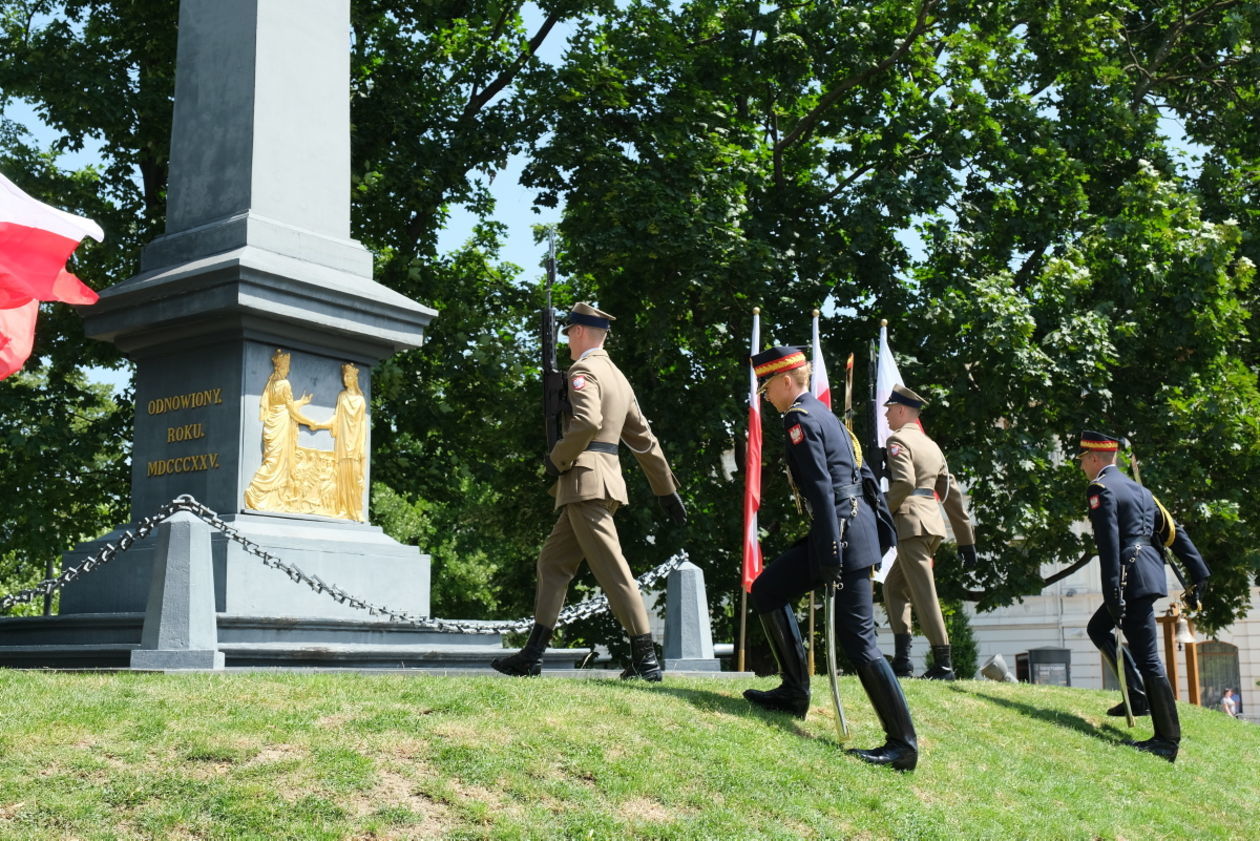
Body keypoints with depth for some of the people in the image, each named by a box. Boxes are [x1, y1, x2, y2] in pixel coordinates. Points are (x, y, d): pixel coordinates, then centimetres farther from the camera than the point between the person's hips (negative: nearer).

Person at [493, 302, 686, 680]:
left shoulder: (584, 370, -8)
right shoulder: (617, 376, 21)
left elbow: (587, 422, -27)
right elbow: (644, 438, 22)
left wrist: (557, 460, -12)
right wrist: (667, 490, 24)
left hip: (586, 479, -10)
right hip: (605, 479, 10)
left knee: (611, 568, -8)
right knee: (553, 562, 12)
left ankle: (645, 659, -6)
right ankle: (532, 654, 14)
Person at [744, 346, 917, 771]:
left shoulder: (800, 419, -10)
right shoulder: (823, 414, 19)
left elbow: (820, 488, -19)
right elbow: (863, 472, 20)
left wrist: (828, 555, -21)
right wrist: (883, 526, 20)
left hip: (842, 532, -10)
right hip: (856, 526, 10)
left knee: (856, 639, -7)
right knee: (766, 590, 14)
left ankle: (902, 744, -3)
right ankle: (795, 691, 15)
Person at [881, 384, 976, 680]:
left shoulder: (898, 440, -4)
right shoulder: (931, 445, 20)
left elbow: (904, 482, -21)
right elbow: (952, 493, 18)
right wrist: (966, 539, 18)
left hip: (911, 523, -9)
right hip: (933, 522, 9)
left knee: (923, 594, -7)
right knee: (894, 586, 16)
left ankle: (943, 664, -6)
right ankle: (902, 659, 12)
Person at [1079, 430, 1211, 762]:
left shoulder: (1100, 489, -7)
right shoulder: (1137, 488, 20)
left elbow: (1109, 543, -18)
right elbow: (1173, 531, 16)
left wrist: (1112, 592, -19)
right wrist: (1199, 574, 15)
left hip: (1133, 581, -10)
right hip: (1151, 575, 10)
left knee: (1146, 658, -6)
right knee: (1098, 629, 24)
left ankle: (1168, 740, -3)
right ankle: (1139, 696, 18)